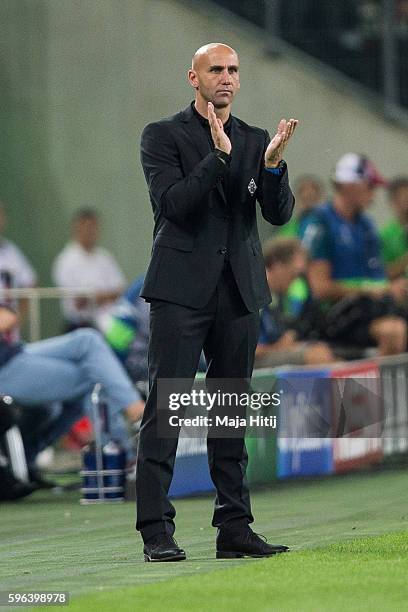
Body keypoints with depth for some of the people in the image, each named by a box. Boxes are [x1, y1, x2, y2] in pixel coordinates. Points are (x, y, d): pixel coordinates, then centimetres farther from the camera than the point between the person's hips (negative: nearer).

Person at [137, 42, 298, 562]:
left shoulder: (256, 141, 13)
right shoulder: (163, 136, 1)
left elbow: (280, 214, 3)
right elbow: (173, 202, -12)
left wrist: (273, 165, -15)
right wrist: (219, 156, -20)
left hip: (239, 291, 4)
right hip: (181, 290, -4)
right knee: (165, 407, -8)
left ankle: (234, 527, 10)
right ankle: (156, 531, -9)